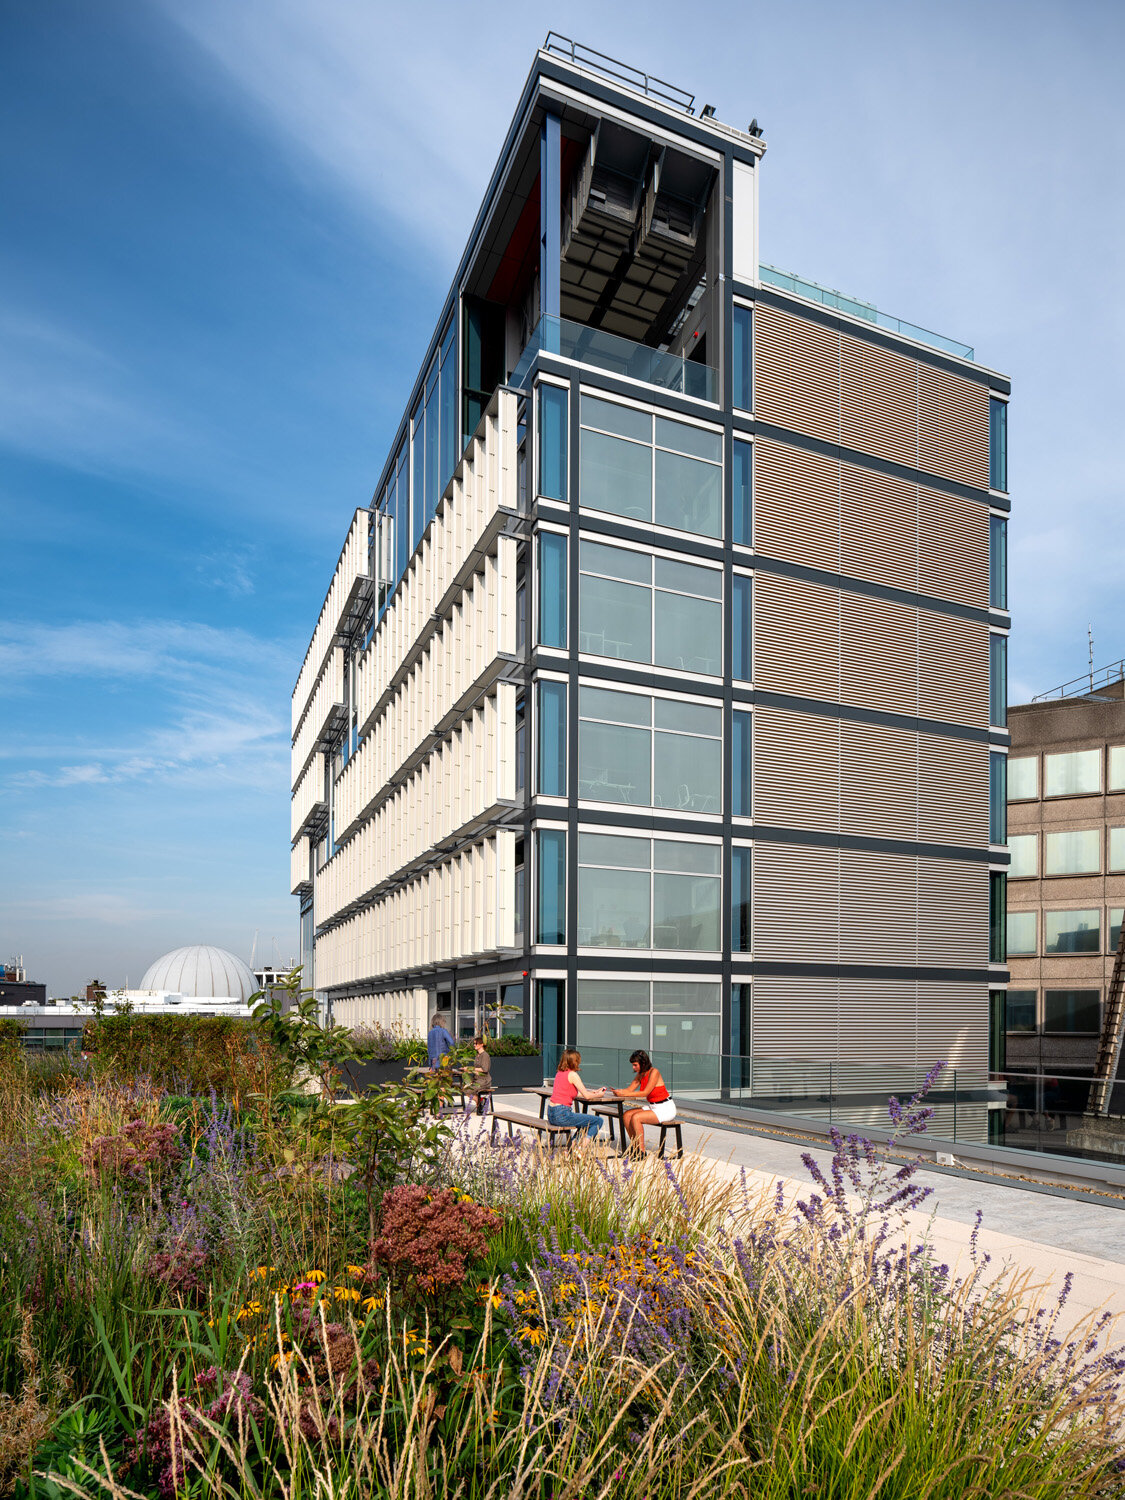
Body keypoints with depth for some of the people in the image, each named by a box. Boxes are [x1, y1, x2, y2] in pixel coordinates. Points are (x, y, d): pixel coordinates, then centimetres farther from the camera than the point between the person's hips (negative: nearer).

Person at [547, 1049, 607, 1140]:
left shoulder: (559, 1073, 14)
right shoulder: (572, 1074, -10)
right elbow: (586, 1096, -7)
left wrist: (592, 1092, 25)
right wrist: (598, 1095, 12)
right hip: (562, 1114, -9)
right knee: (598, 1121, -2)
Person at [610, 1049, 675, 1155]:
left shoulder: (654, 1072, -19)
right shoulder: (640, 1075, 6)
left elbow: (645, 1093, -23)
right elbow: (629, 1089, 4)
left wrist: (624, 1094, -25)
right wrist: (618, 1091, -17)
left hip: (666, 1109, -8)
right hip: (652, 1106, 8)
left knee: (636, 1117, -24)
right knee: (627, 1115, -6)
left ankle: (642, 1151, -17)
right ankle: (635, 1145, 7)